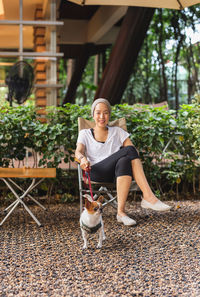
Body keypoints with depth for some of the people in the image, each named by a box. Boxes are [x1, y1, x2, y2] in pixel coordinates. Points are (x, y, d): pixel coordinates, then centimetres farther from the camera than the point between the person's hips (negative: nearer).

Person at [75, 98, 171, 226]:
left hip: (117, 172, 2)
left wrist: (135, 157, -13)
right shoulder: (85, 133, 21)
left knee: (125, 161, -37)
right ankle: (148, 196, -38)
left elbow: (135, 151, 12)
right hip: (96, 172, -2)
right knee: (129, 150, -28)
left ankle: (121, 211, -41)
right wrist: (83, 158, -24)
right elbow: (78, 151, 1)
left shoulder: (117, 131, 24)